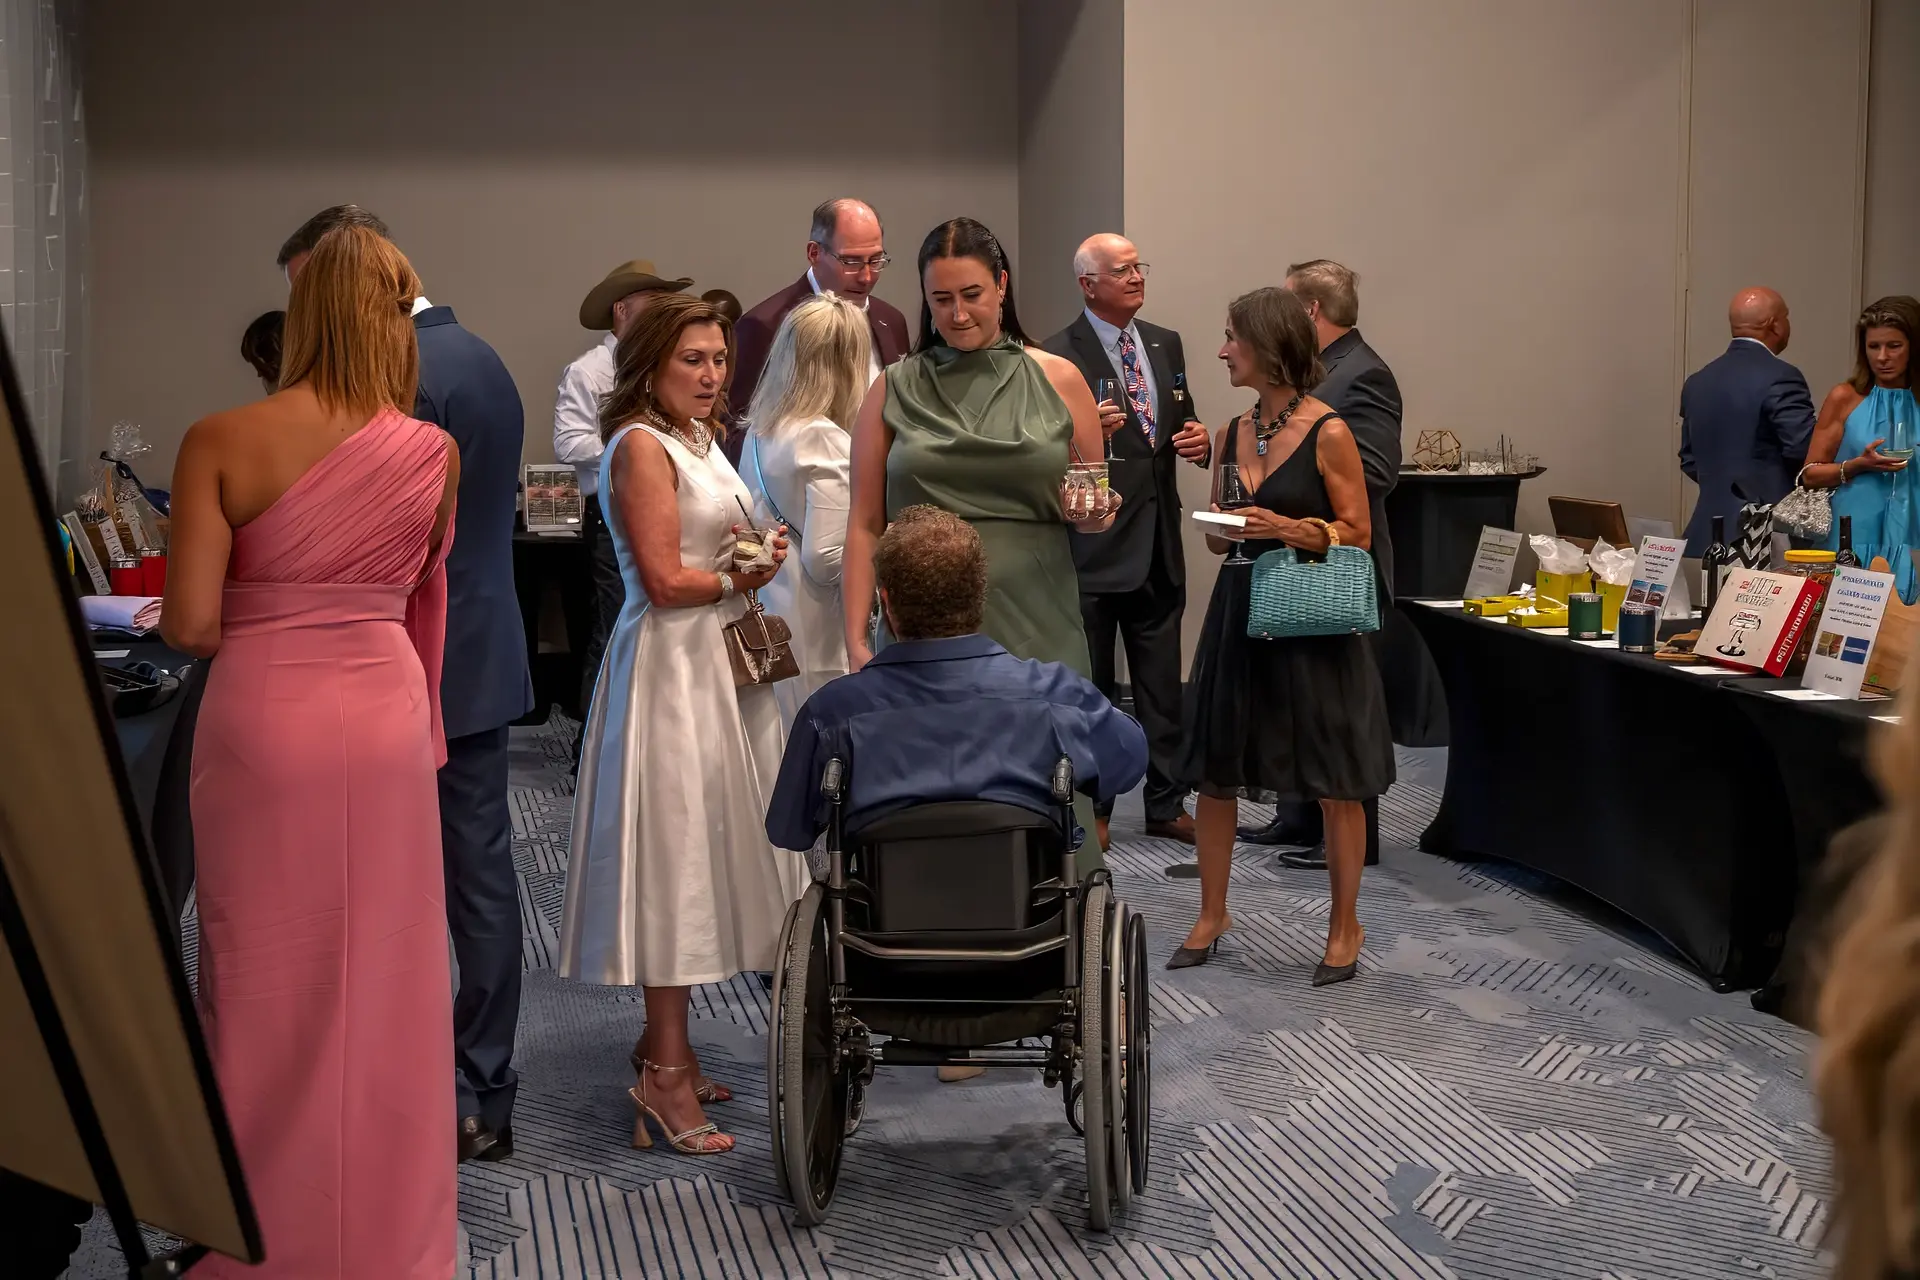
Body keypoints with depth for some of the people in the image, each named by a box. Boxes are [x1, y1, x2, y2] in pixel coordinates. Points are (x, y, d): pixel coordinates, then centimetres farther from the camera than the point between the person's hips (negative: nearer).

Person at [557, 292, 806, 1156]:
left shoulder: (700, 439, 15)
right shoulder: (641, 445, -12)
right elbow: (665, 580, -18)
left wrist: (759, 554, 5)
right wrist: (745, 576, -5)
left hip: (717, 662, 9)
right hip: (669, 666, -9)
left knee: (704, 853, 12)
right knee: (673, 855, -6)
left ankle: (665, 1046, 23)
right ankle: (664, 1075, 0)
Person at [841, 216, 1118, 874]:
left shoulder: (1058, 381, 9)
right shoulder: (893, 392, 9)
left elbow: (1098, 510, 16)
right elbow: (864, 526, 6)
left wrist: (1095, 515, -8)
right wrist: (856, 641, -2)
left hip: (1035, 628, 0)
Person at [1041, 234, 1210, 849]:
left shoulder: (1166, 344, 11)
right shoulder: (1059, 356, -9)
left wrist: (1199, 439, -3)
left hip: (1158, 542, 6)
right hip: (1093, 545, -5)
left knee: (1162, 685, 11)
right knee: (1088, 688, 7)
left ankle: (1166, 804, 21)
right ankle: (1091, 808, 18)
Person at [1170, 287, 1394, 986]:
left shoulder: (1328, 433, -10)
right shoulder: (1233, 433, 8)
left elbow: (1358, 533, -7)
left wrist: (1289, 529, -20)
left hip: (1313, 624, -6)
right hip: (1240, 613, 6)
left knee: (1336, 786, 3)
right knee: (1213, 772, 8)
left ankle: (1345, 926, 18)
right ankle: (1212, 914, 24)